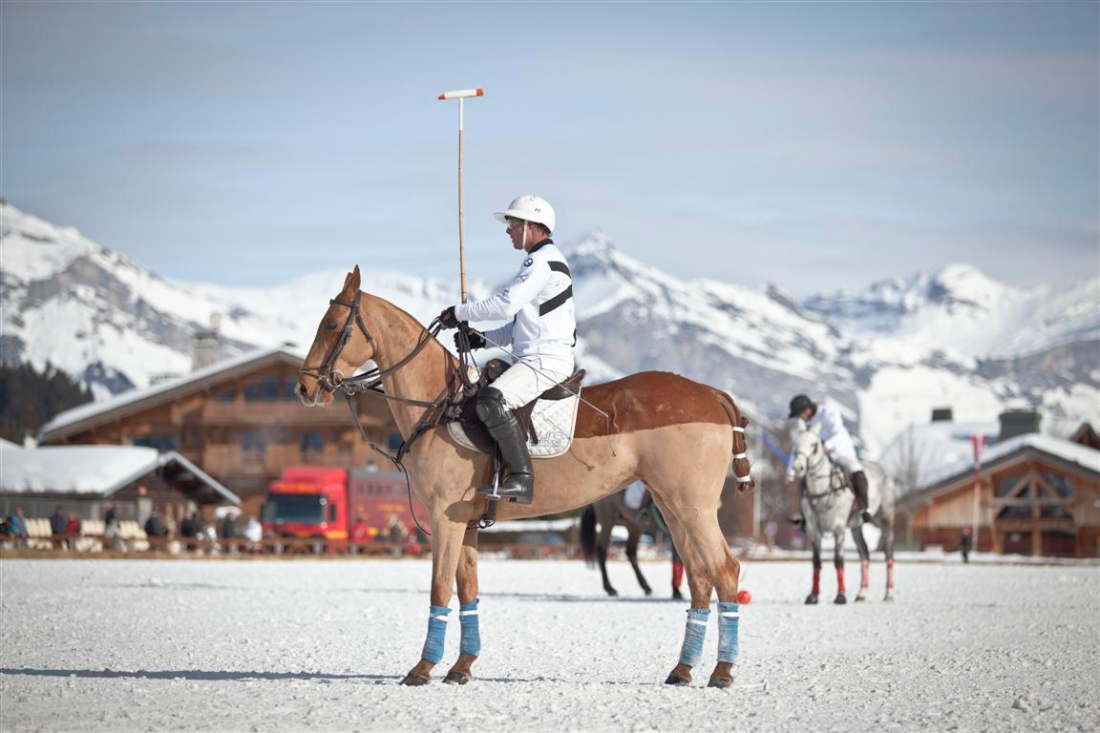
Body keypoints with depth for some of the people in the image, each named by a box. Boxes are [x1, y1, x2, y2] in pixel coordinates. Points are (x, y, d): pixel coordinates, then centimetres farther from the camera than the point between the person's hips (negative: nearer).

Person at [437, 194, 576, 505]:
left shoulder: (541, 261, -11)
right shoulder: (543, 260, 23)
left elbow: (505, 305, -20)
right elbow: (526, 322, 25)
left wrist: (461, 313, -9)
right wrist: (483, 339, 15)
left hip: (546, 360, -11)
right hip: (538, 359, 11)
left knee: (492, 401, -30)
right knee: (474, 392, 19)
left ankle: (521, 478, -32)